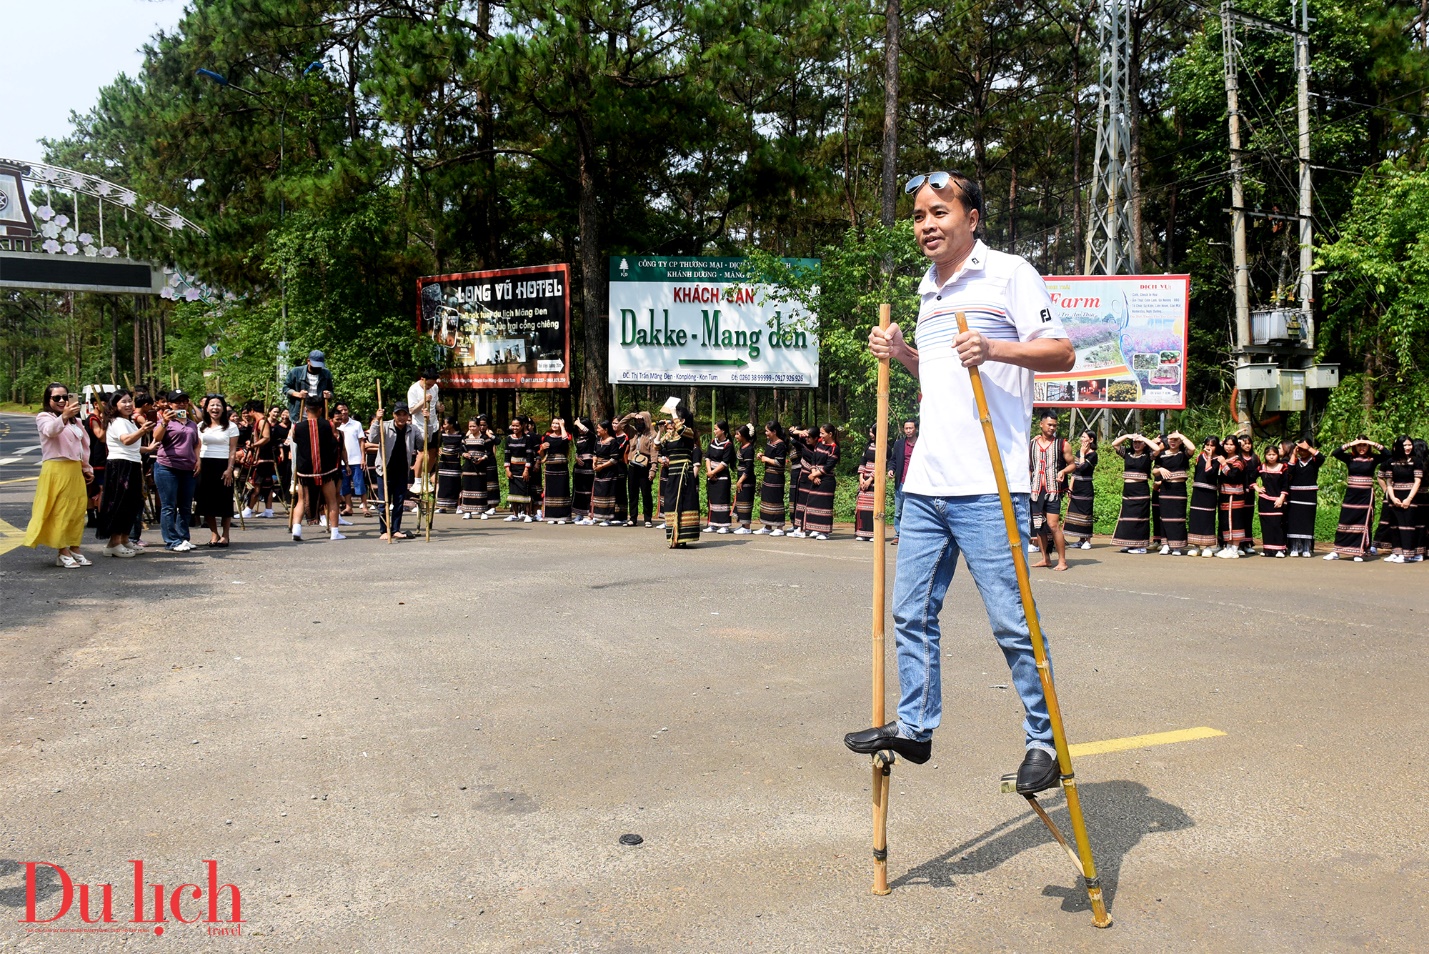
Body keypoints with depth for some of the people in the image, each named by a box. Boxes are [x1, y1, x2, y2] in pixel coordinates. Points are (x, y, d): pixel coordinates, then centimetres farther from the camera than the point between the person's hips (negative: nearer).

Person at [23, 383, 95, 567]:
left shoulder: (74, 420, 18)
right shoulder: (44, 417, -5)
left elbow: (84, 444, 25)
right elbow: (51, 430, -29)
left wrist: (86, 466, 19)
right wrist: (64, 416, -48)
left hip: (75, 470, 7)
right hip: (56, 469, -7)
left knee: (77, 510, 8)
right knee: (60, 511, -5)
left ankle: (74, 549, 16)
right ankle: (62, 552, -2)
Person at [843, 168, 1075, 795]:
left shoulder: (1009, 273, -2)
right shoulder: (929, 290, 20)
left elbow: (1061, 353, -8)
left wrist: (994, 348, -23)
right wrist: (901, 353, 13)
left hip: (987, 489, -7)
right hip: (925, 484, 8)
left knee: (1012, 622, -2)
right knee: (912, 612, 11)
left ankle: (1044, 741, 13)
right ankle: (914, 726, 24)